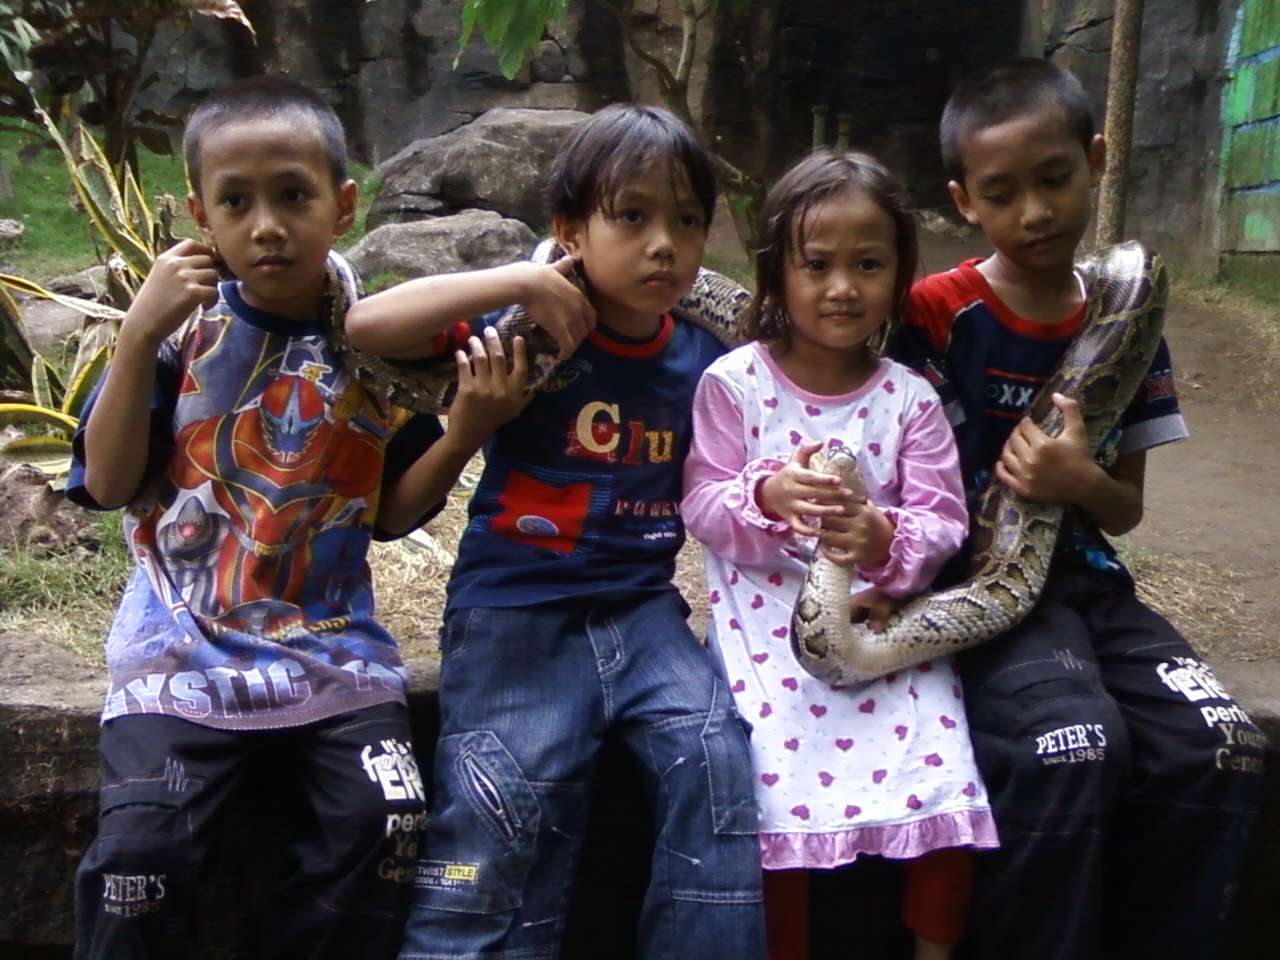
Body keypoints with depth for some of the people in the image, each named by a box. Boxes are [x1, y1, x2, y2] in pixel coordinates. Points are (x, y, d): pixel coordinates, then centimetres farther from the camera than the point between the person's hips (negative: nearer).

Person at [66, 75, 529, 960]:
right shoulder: (183, 330, -2)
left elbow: (392, 511, 6)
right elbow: (109, 483, -6)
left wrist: (467, 429, -11)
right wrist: (138, 337, -16)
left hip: (333, 653, 1)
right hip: (183, 653, -1)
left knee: (386, 824, -16)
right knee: (142, 846, -18)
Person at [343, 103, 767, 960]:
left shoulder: (704, 367, 8)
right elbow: (366, 328, -14)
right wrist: (519, 282, -18)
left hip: (642, 608, 4)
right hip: (514, 608, -3)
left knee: (714, 755, -19)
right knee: (503, 800, -21)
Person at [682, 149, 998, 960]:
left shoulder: (911, 398, 2)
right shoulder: (733, 382, -1)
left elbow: (943, 520, -2)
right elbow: (702, 505, -4)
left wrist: (886, 540, -24)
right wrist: (766, 497, -25)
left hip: (887, 624, 2)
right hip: (771, 624, -1)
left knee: (945, 786, -9)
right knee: (786, 788, -17)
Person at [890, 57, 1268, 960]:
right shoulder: (937, 313, -3)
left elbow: (1126, 510, 12)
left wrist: (1081, 484, -10)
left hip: (1087, 578, 4)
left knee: (1222, 750, -19)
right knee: (1074, 746, -31)